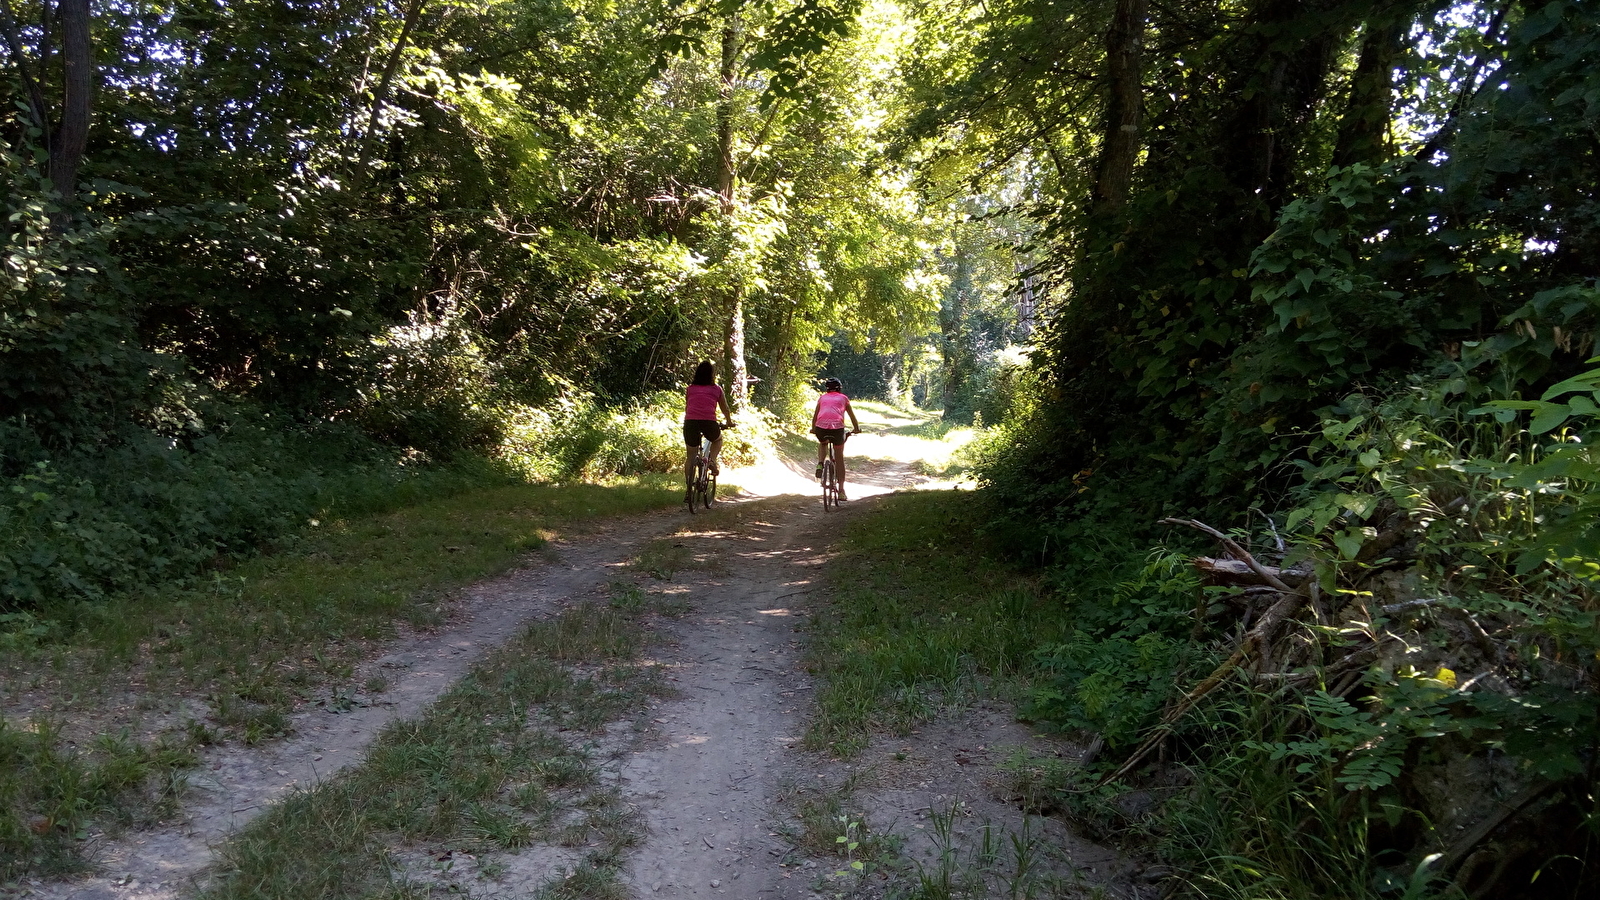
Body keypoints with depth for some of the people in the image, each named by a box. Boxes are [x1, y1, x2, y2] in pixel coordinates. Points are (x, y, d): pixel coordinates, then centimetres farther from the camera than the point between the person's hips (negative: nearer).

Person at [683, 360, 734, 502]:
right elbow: (725, 409, 24)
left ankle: (688, 490, 12)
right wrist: (728, 423, 42)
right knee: (718, 440, 32)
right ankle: (712, 460, 6)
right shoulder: (717, 390, 14)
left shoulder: (690, 389, 18)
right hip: (709, 423, -1)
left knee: (690, 456, 15)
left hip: (690, 422, 2)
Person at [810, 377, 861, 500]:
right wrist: (856, 429, 48)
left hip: (821, 427, 1)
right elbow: (852, 415, 32)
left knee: (822, 443, 36)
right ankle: (841, 491, 10)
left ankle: (820, 464, 9)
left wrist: (813, 429, 49)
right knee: (839, 458, 13)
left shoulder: (822, 398, 25)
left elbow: (815, 416, 32)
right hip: (837, 428, -1)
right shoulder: (843, 398, 24)